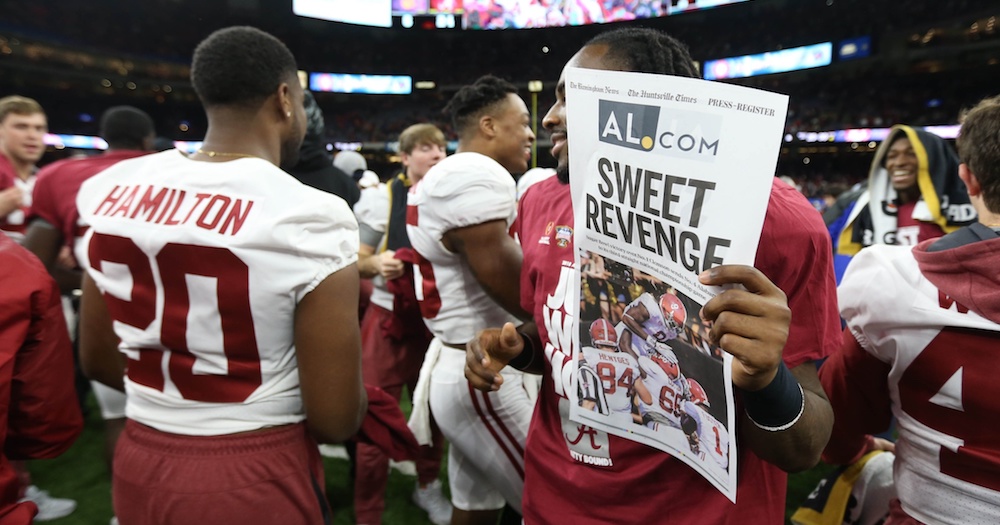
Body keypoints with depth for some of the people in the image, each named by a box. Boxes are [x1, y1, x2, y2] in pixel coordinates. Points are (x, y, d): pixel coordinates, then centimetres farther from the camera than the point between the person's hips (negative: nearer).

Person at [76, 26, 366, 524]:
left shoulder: (113, 192, -4)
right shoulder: (309, 216, -22)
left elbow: (97, 360, 8)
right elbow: (336, 420, -19)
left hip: (139, 463, 5)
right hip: (256, 477, -5)